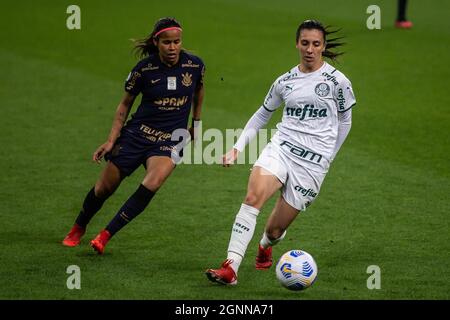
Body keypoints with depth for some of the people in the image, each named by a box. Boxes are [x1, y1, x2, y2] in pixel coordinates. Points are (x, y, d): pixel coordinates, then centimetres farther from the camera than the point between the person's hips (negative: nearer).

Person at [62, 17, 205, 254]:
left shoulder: (195, 65, -7)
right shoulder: (144, 69, -10)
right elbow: (125, 104, 2)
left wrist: (196, 124, 21)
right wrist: (111, 140, -5)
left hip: (171, 140, 0)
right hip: (137, 133, 0)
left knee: (152, 183, -27)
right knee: (104, 188, 5)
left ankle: (105, 235, -17)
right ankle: (78, 229, 36)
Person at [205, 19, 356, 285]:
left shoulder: (336, 81, -2)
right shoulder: (285, 82, 8)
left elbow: (345, 121, 11)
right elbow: (262, 115, 21)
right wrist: (238, 147, 12)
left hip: (313, 163, -2)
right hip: (281, 148, 2)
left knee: (275, 229, 0)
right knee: (253, 197, -27)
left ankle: (266, 246, 40)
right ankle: (231, 268, -30)